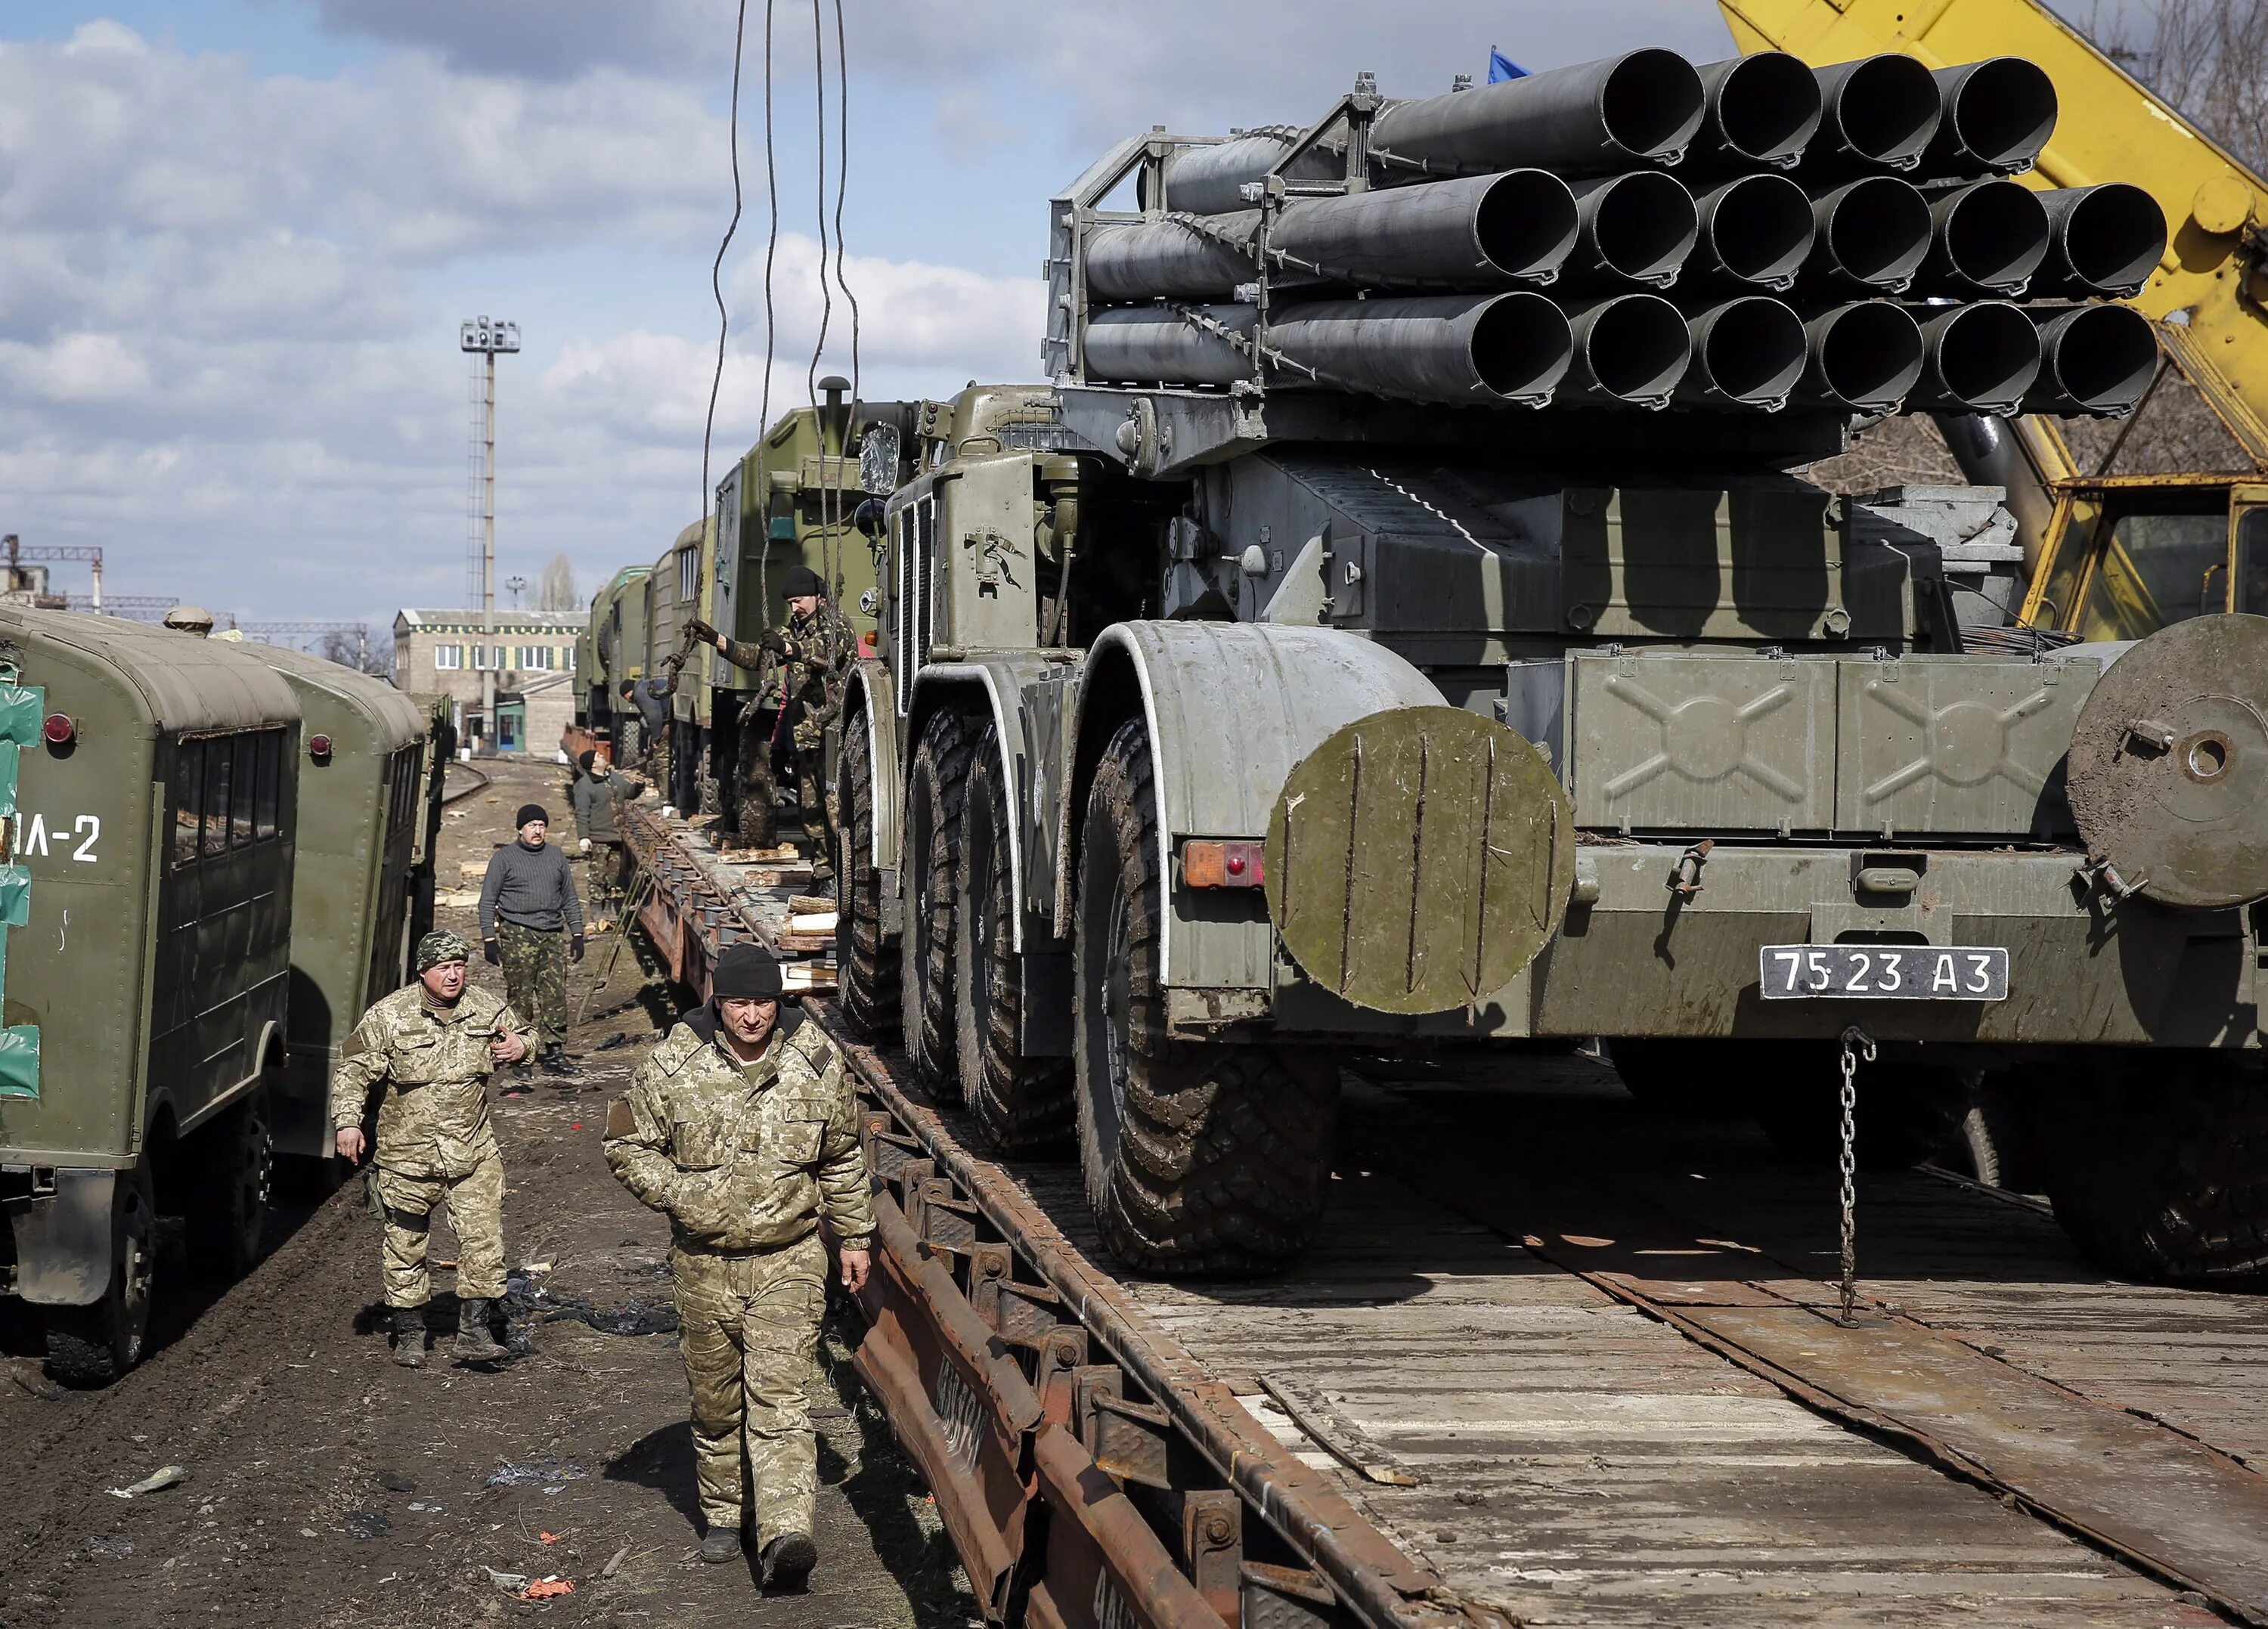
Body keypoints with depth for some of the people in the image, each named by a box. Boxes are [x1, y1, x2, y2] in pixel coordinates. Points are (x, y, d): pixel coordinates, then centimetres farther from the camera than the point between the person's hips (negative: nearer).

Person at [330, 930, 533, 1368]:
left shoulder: (487, 1010, 1)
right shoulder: (389, 1016, -8)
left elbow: (521, 1034, 20)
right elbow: (353, 1072, -3)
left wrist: (520, 1046, -4)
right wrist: (347, 1121, -13)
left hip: (473, 1154, 2)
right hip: (406, 1155, -2)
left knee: (484, 1241, -6)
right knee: (405, 1246, 8)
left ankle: (474, 1332, 3)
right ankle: (409, 1334, 23)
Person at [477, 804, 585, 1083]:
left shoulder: (556, 857, 15)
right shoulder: (504, 858, 3)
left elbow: (570, 899, 21)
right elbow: (488, 900, 2)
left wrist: (577, 933, 14)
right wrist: (489, 937, -4)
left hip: (553, 935, 4)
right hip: (518, 935, -4)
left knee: (555, 995, -1)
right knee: (521, 997, -3)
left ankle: (554, 1054, 4)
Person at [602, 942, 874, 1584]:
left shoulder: (816, 1062, -2)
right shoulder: (674, 1066, -6)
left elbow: (842, 1159, 11)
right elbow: (627, 1142, 5)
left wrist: (855, 1236, 14)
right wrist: (679, 1195, -8)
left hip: (788, 1259, -1)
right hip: (704, 1260, 1)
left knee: (779, 1394, -13)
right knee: (714, 1400, 13)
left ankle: (786, 1533, -22)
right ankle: (723, 1516, 32)